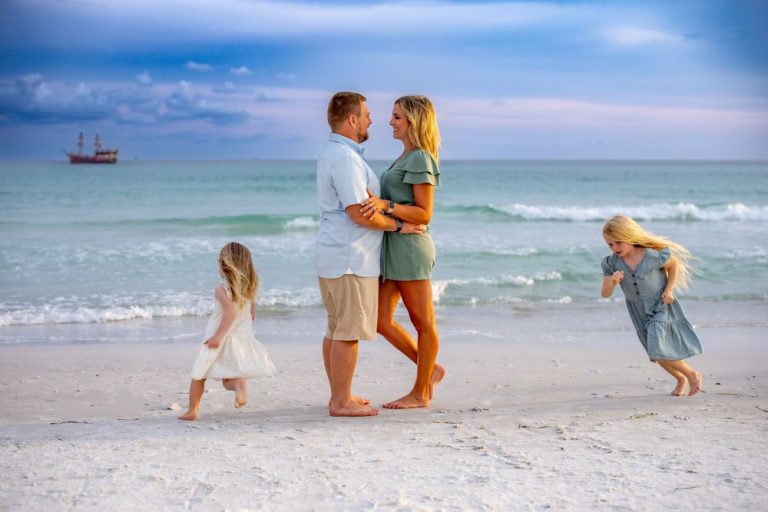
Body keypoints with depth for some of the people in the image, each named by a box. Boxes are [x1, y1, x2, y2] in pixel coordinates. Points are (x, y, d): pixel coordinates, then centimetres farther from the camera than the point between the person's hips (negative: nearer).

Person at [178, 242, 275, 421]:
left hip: (220, 341, -5)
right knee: (226, 379, 13)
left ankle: (192, 410, 19)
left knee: (199, 375, 14)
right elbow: (251, 314, 12)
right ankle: (240, 382, -22)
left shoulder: (222, 290, -17)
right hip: (244, 337, 5)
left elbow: (230, 312, -31)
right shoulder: (248, 289, 3)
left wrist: (218, 336, -28)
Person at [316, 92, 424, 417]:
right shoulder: (345, 158, -18)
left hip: (332, 255, 11)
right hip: (350, 258, -11)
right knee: (349, 331, -5)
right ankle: (341, 402, 0)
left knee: (336, 329, 13)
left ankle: (339, 396, 21)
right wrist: (399, 226, -10)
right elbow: (359, 214, -22)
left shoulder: (331, 154, 16)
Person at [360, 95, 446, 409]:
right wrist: (377, 204, 6)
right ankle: (430, 369, 22)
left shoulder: (420, 159, -10)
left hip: (410, 245, -10)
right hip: (391, 245, 10)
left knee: (422, 322, 3)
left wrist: (385, 205, -24)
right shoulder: (404, 158, 18)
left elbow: (424, 214, -15)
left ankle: (420, 393, 11)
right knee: (381, 321, 9)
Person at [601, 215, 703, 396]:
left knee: (658, 349, -19)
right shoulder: (612, 263, -11)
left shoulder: (652, 255, -21)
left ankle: (692, 374, 1)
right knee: (658, 355, 13)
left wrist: (669, 289, -12)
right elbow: (605, 294, -11)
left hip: (661, 306, -5)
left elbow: (674, 264, -2)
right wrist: (612, 282, -32)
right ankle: (681, 379, 39)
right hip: (639, 312, 5)